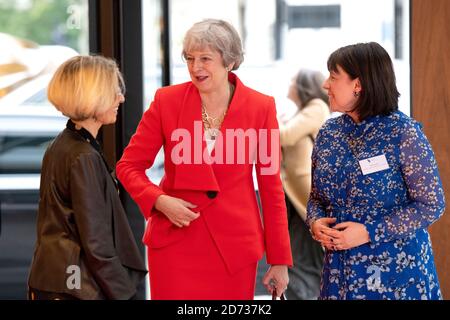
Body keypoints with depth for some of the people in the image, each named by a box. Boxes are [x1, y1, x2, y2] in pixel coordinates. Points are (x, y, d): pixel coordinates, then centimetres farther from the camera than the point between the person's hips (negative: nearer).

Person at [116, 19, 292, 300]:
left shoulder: (261, 107, -4)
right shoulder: (167, 100, -5)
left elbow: (271, 186, 1)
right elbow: (129, 166, 3)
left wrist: (280, 260, 1)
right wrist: (159, 200, -17)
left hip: (234, 244, 0)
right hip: (174, 242, 0)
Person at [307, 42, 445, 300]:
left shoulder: (404, 133, -11)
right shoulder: (329, 133, 4)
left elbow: (431, 205, -12)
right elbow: (317, 196, 16)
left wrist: (368, 232, -18)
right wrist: (316, 221, -8)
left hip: (396, 269, -5)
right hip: (341, 267, 5)